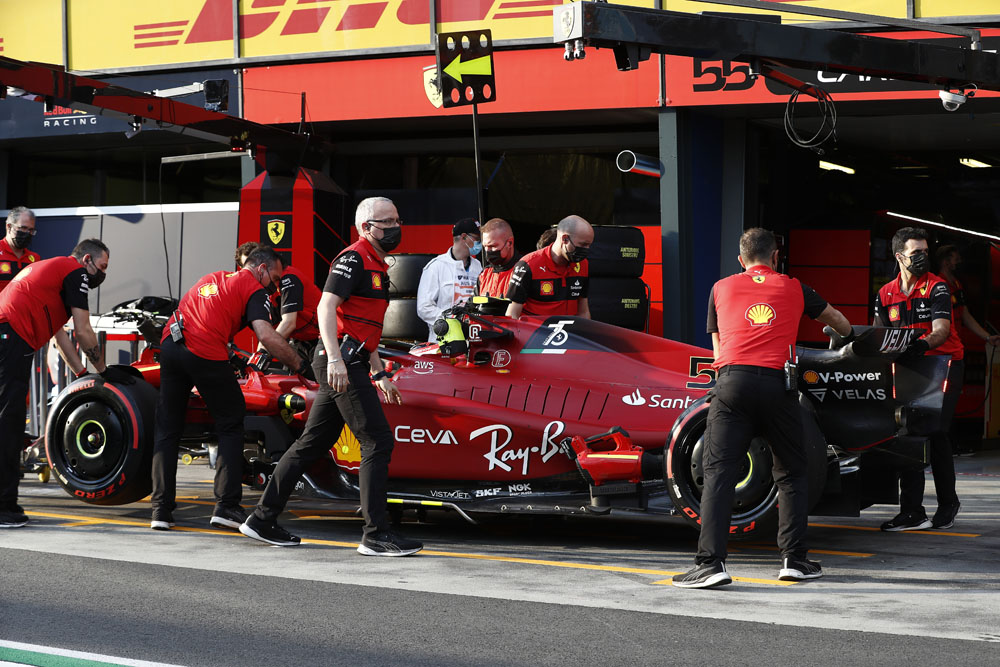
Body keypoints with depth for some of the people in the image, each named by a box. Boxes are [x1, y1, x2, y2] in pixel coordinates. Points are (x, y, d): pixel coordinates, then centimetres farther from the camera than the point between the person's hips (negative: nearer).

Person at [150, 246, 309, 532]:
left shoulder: (212, 278, 29)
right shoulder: (254, 290, 6)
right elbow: (267, 337, -10)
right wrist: (301, 366, -7)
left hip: (170, 345, 6)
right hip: (207, 355, -6)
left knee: (167, 430, 14)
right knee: (231, 427, 10)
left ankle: (161, 510, 10)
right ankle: (226, 506, 3)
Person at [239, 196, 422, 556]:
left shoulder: (378, 266, 22)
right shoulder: (353, 259, -9)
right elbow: (326, 306, -20)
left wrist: (379, 375, 26)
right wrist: (335, 358, -30)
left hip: (350, 363, 10)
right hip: (341, 361, -10)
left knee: (312, 444, 12)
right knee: (377, 442, -12)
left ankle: (262, 519, 17)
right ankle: (376, 535, -11)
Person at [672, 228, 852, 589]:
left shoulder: (721, 288, 20)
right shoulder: (794, 289, 21)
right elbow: (835, 318, 41)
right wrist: (849, 336, 64)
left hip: (732, 381, 0)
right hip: (777, 383, 0)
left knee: (718, 473, -2)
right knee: (792, 473, 15)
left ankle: (710, 562, -13)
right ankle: (794, 558, 13)